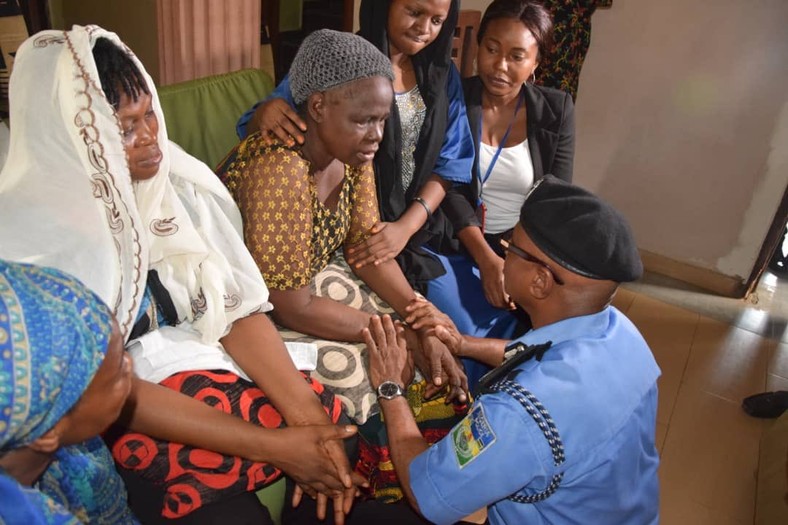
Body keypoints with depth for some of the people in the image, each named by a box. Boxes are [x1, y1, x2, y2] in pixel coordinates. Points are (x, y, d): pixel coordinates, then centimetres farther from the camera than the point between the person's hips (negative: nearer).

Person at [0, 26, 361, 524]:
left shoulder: (176, 179, -4)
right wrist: (272, 445, -24)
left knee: (335, 423, -13)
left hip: (200, 359, 5)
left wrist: (304, 410, -19)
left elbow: (235, 305, -5)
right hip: (105, 418, -4)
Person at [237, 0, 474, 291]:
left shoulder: (442, 73, 5)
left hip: (419, 228, 4)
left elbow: (450, 162, 2)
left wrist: (406, 226, -14)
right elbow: (253, 132, -5)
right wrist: (266, 112, -31)